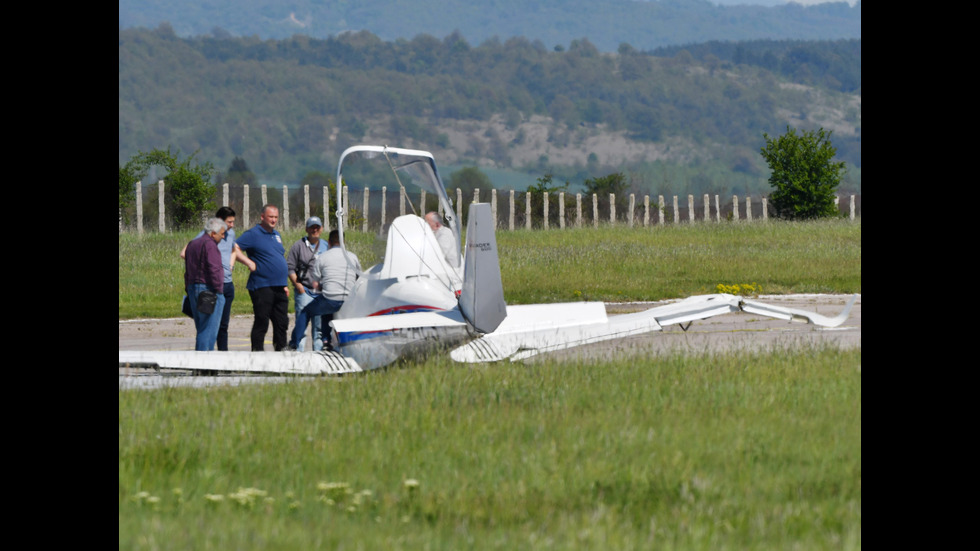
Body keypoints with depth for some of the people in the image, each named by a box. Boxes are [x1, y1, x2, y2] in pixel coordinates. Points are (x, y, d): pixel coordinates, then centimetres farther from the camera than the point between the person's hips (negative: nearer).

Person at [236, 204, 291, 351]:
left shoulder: (276, 235, 19)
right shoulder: (253, 234, -5)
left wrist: (285, 285, 22)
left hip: (279, 287, 7)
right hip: (262, 286, -7)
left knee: (282, 322, 9)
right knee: (261, 322, -5)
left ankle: (281, 349, 16)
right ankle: (257, 351, 0)